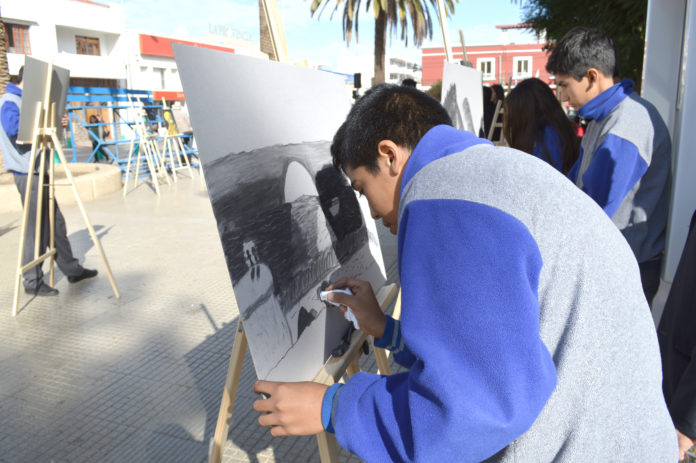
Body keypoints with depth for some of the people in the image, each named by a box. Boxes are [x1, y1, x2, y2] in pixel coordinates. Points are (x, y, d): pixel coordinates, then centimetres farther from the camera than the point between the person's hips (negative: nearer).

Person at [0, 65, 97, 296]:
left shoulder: (23, 101, 19)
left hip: (39, 172, 10)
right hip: (28, 174, -10)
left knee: (56, 223, 14)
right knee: (36, 229, -4)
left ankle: (72, 269, 23)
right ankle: (33, 281, 6)